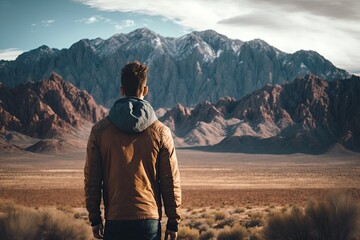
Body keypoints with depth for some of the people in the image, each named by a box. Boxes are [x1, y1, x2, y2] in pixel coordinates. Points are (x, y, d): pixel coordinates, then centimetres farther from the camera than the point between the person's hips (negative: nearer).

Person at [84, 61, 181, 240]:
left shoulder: (99, 130, 1)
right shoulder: (160, 132, -2)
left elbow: (91, 178, 4)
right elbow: (171, 181, 1)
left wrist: (95, 219, 12)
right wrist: (173, 222, 9)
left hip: (115, 220, 1)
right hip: (149, 219, -1)